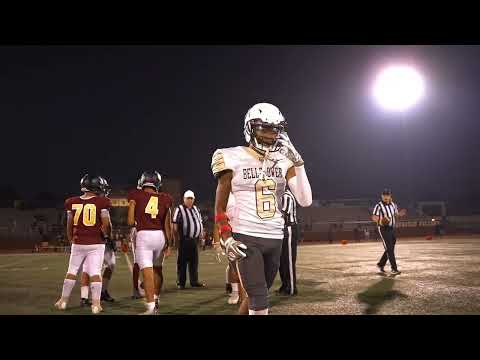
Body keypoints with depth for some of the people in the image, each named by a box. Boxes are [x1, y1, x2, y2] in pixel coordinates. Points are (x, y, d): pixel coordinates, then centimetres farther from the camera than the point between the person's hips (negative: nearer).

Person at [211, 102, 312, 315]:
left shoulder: (283, 161, 5)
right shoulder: (234, 159, -6)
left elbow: (305, 201, -6)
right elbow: (220, 207, 0)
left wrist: (297, 163, -11)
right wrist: (226, 238, -11)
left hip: (275, 238, 5)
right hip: (246, 238, -5)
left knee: (256, 296, 18)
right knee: (260, 303, -8)